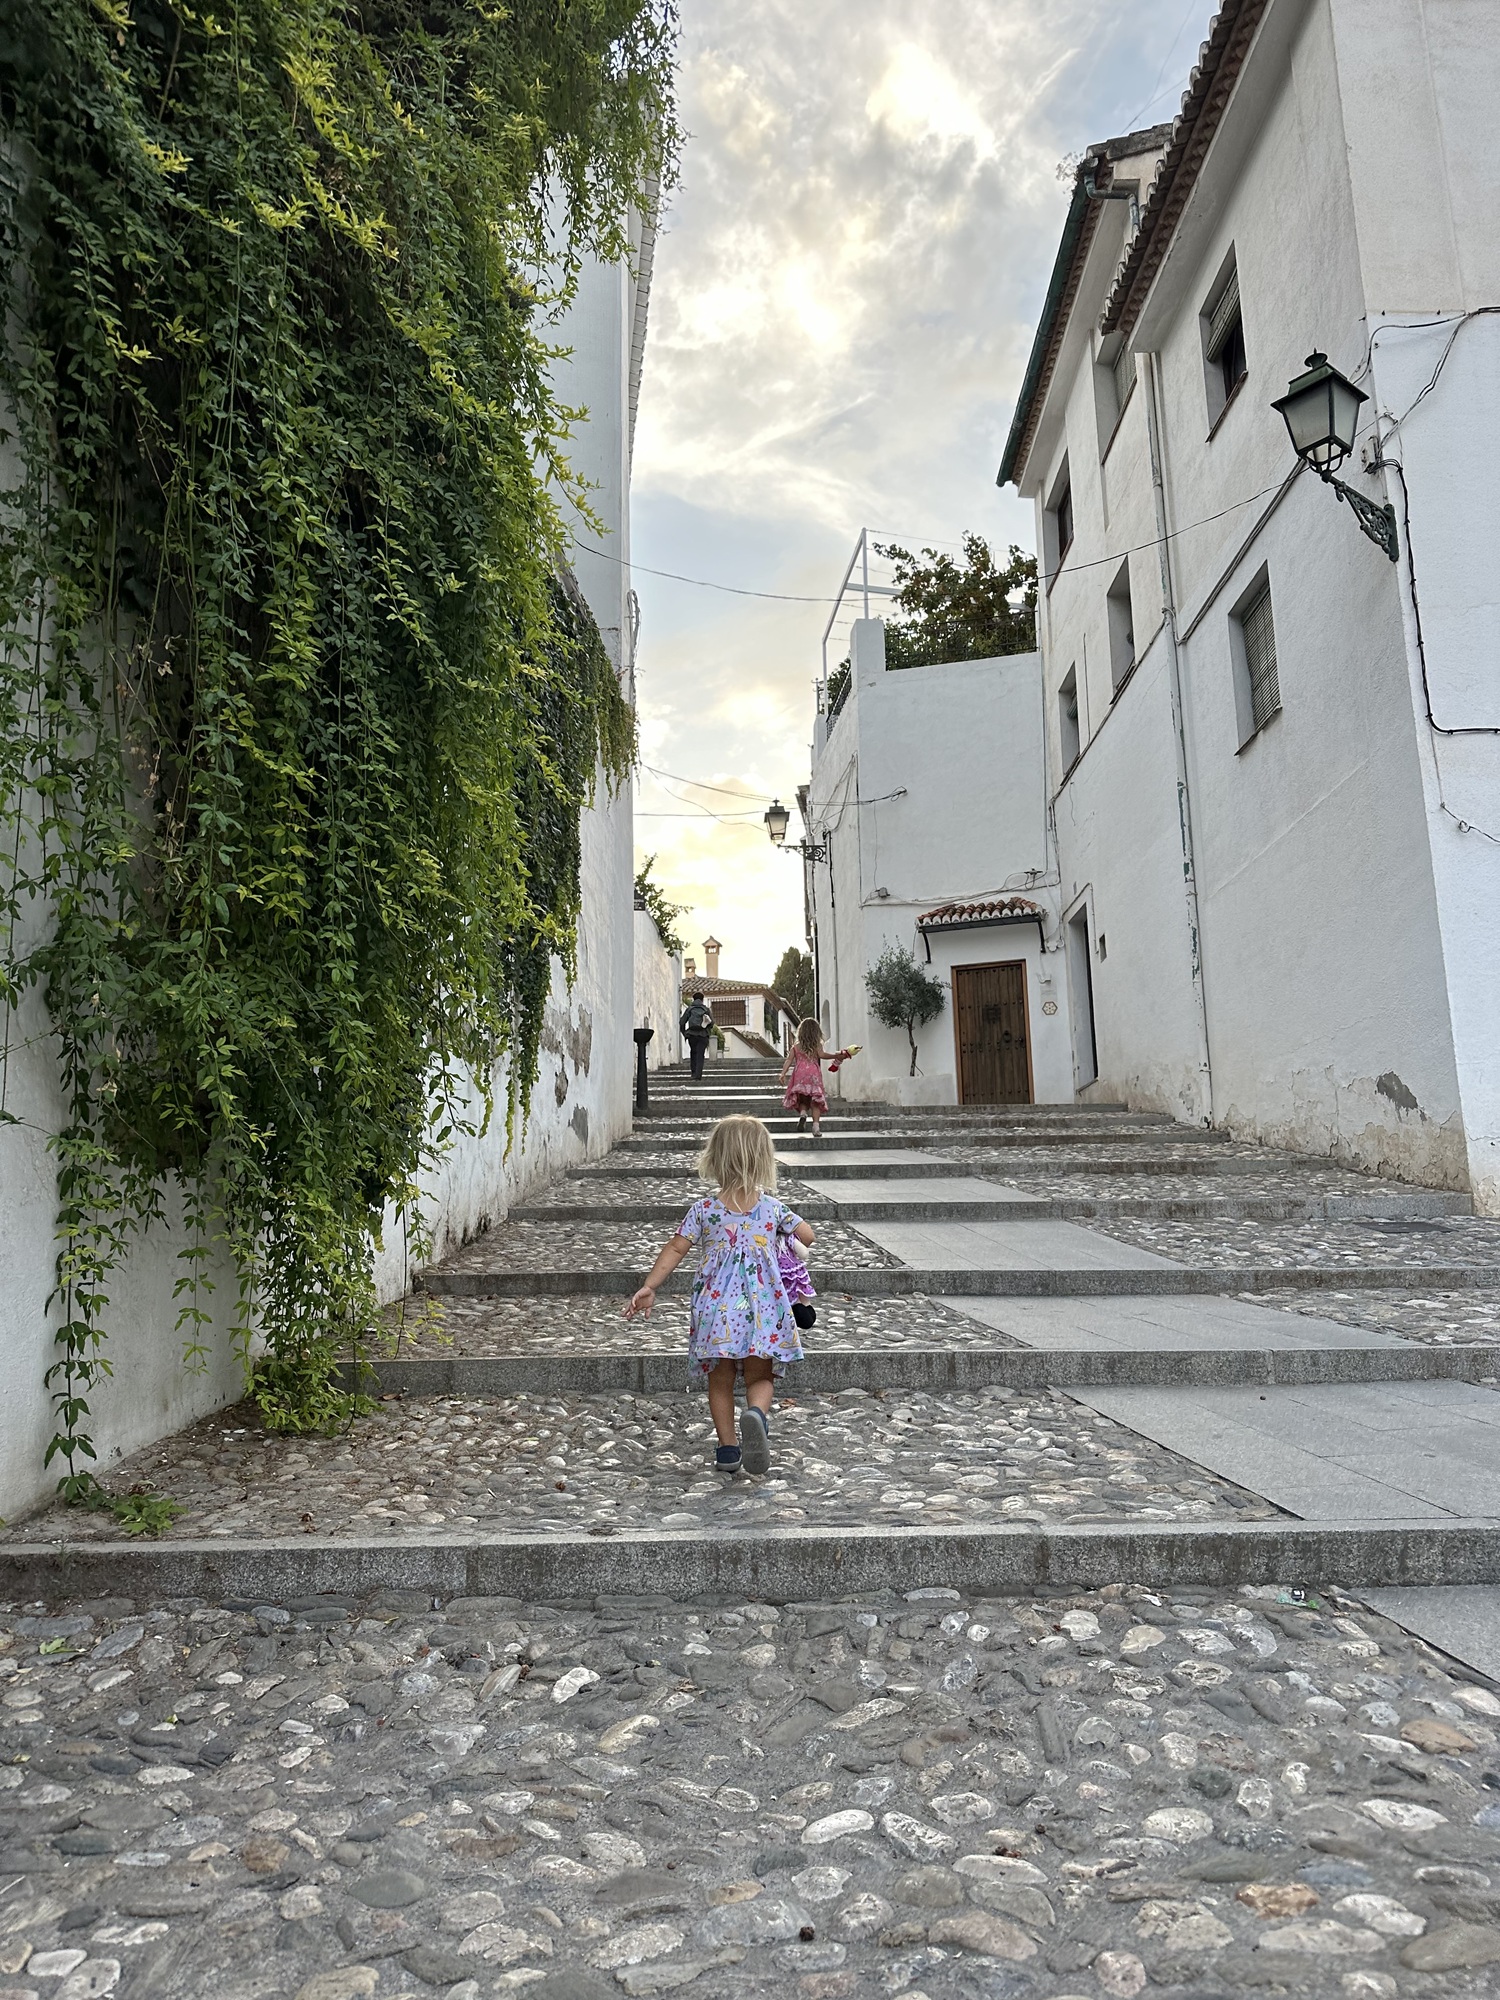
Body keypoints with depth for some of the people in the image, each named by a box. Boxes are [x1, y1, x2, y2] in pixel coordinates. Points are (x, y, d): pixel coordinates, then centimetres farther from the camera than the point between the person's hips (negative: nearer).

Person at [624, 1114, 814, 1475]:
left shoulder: (703, 1211, 1)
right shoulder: (773, 1207, 3)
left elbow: (675, 1249, -4)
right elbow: (808, 1236, 13)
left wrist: (649, 1287, -2)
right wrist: (785, 1227, 32)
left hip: (717, 1308, 0)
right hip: (763, 1307, 0)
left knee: (720, 1380, 16)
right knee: (760, 1377, 9)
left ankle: (728, 1448, 14)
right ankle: (756, 1413, -22)